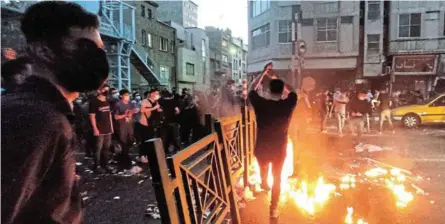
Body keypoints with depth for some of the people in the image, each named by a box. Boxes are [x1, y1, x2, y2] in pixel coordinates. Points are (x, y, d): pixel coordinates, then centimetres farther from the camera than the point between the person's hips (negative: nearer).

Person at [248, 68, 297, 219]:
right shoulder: (288, 104, -16)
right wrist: (278, 80, 8)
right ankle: (273, 209, 28)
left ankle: (264, 183, 62)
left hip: (261, 148, 0)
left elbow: (251, 89, -1)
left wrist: (263, 73, 3)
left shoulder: (260, 104, -20)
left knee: (263, 168, 33)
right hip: (280, 149, 0)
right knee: (277, 178, 19)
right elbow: (292, 92, 6)